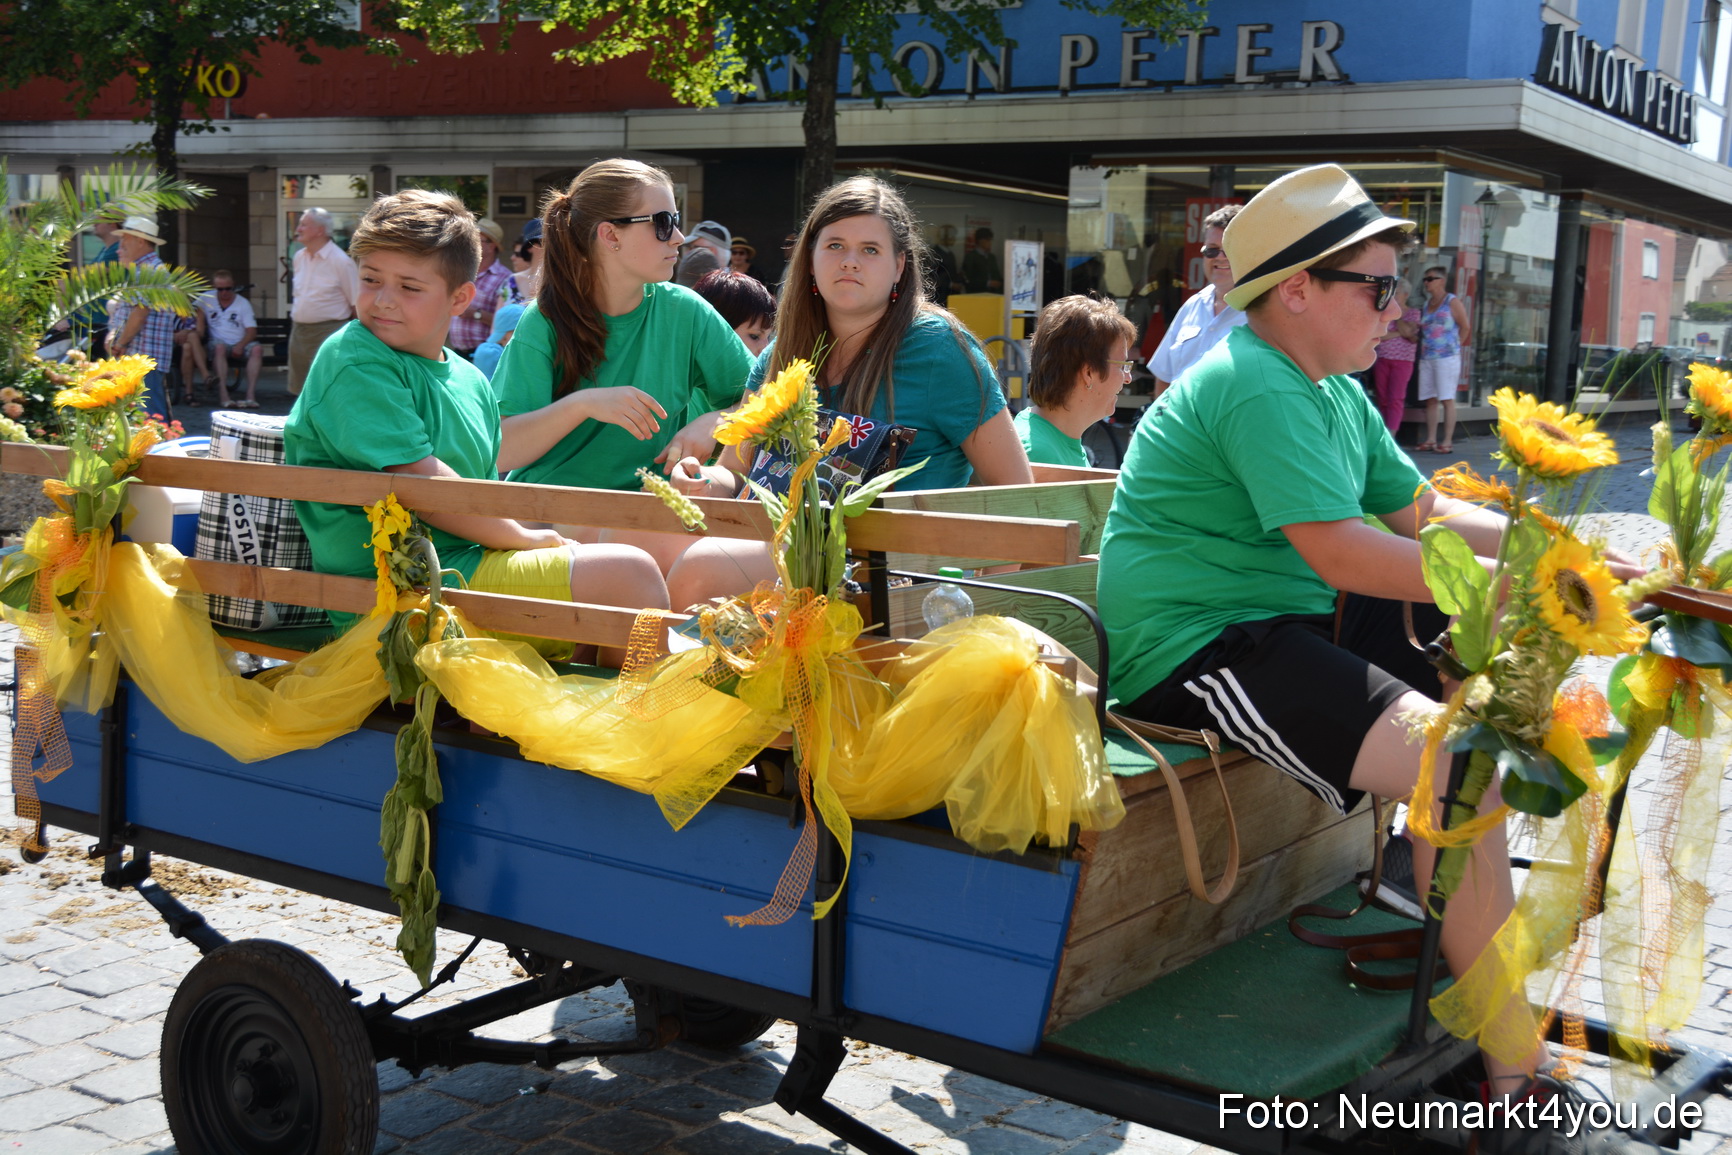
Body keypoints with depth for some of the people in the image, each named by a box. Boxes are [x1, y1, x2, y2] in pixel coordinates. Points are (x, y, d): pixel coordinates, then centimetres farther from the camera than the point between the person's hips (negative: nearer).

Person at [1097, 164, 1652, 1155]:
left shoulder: (1335, 393, 17)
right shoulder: (1257, 388, -17)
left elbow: (1424, 512, 18)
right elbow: (1341, 551, -25)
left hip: (1285, 624, 11)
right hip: (1200, 650, -11)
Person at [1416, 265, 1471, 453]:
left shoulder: (1452, 302, -2)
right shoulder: (1426, 304, 16)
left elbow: (1465, 327, -1)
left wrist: (1455, 346, 1)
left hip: (1447, 357, -7)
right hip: (1426, 358, 7)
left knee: (1447, 399, -6)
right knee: (1430, 400, 6)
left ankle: (1448, 441, -6)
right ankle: (1430, 440, 10)